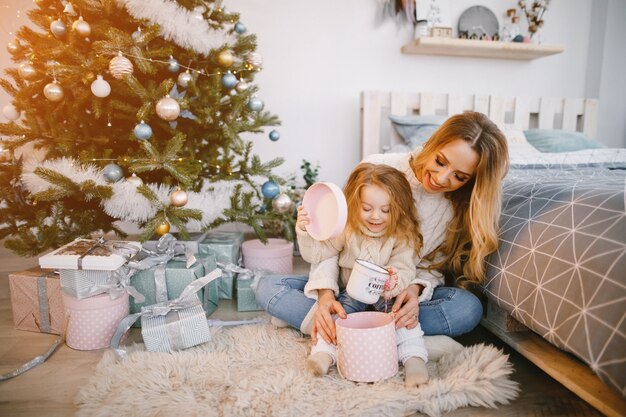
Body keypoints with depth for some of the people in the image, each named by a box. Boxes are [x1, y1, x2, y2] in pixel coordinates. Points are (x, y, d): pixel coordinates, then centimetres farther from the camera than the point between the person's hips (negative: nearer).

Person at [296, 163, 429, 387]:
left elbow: (405, 270, -20)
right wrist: (305, 232, -28)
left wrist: (394, 282, -44)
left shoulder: (403, 236, -12)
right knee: (339, 311, -26)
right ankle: (324, 351, -31)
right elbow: (316, 254, -9)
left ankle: (414, 358, -28)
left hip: (387, 295, -1)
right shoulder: (345, 229, -10)